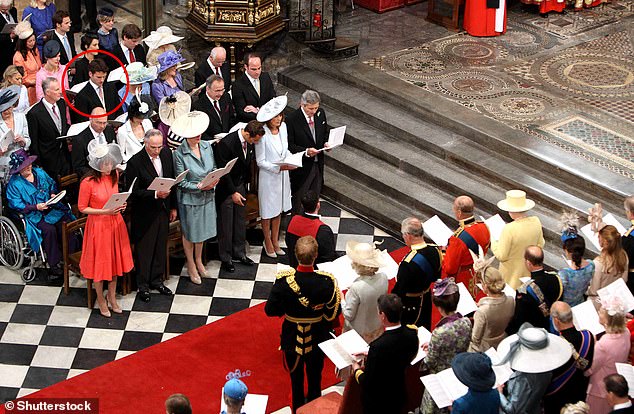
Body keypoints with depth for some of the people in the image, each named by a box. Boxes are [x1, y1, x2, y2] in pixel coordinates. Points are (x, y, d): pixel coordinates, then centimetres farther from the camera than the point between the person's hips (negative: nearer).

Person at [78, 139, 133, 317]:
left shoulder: (114, 175, -3)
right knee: (100, 262, 8)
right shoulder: (87, 182, -21)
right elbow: (82, 208, -12)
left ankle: (112, 297, 34)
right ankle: (101, 299, 28)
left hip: (115, 223, 5)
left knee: (115, 261, 16)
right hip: (98, 225, -5)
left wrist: (121, 205, -6)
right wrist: (105, 211, -21)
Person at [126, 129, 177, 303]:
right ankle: (143, 285, 22)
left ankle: (156, 280, 34)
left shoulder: (166, 154, -2)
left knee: (160, 247, 17)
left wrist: (173, 207, 11)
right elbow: (134, 192, -18)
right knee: (144, 249, 7)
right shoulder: (135, 162, -20)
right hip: (144, 214, -6)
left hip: (163, 210, 6)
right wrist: (155, 194, -29)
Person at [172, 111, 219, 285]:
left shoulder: (207, 146, -4)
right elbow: (181, 182, -15)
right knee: (189, 233, 12)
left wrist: (214, 181, -13)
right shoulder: (179, 153, -19)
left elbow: (214, 169, 7)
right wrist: (199, 186, -25)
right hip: (189, 199, -5)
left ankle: (199, 260, 40)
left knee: (202, 231, 19)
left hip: (207, 197, 5)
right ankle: (191, 266, 29)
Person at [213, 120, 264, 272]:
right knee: (226, 224, 3)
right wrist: (233, 192, -18)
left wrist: (245, 183, 9)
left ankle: (239, 252, 28)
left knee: (240, 220, 14)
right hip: (226, 188, -6)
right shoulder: (226, 144, -28)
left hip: (240, 185, 7)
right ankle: (225, 258, 15)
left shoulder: (250, 142, -7)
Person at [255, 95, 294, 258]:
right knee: (268, 212, 9)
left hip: (282, 175, 6)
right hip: (268, 177, -6)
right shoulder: (262, 134, -22)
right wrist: (279, 167, -25)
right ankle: (268, 243, 27)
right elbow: (260, 162, -17)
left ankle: (275, 242, 34)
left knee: (278, 210, 18)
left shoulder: (283, 127, -2)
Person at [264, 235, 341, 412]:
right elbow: (335, 312, -15)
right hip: (317, 339, 0)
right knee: (315, 378, 25)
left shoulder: (283, 281, -26)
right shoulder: (327, 282, -26)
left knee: (296, 379, 23)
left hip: (292, 340, 0)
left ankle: (298, 408, 41)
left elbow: (270, 310, -16)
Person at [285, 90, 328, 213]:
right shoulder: (292, 119, -21)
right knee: (298, 199, 8)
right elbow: (289, 145, -16)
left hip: (318, 164, 6)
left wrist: (326, 143, -8)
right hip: (302, 167, -6)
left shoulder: (320, 113, -3)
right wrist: (306, 151, -30)